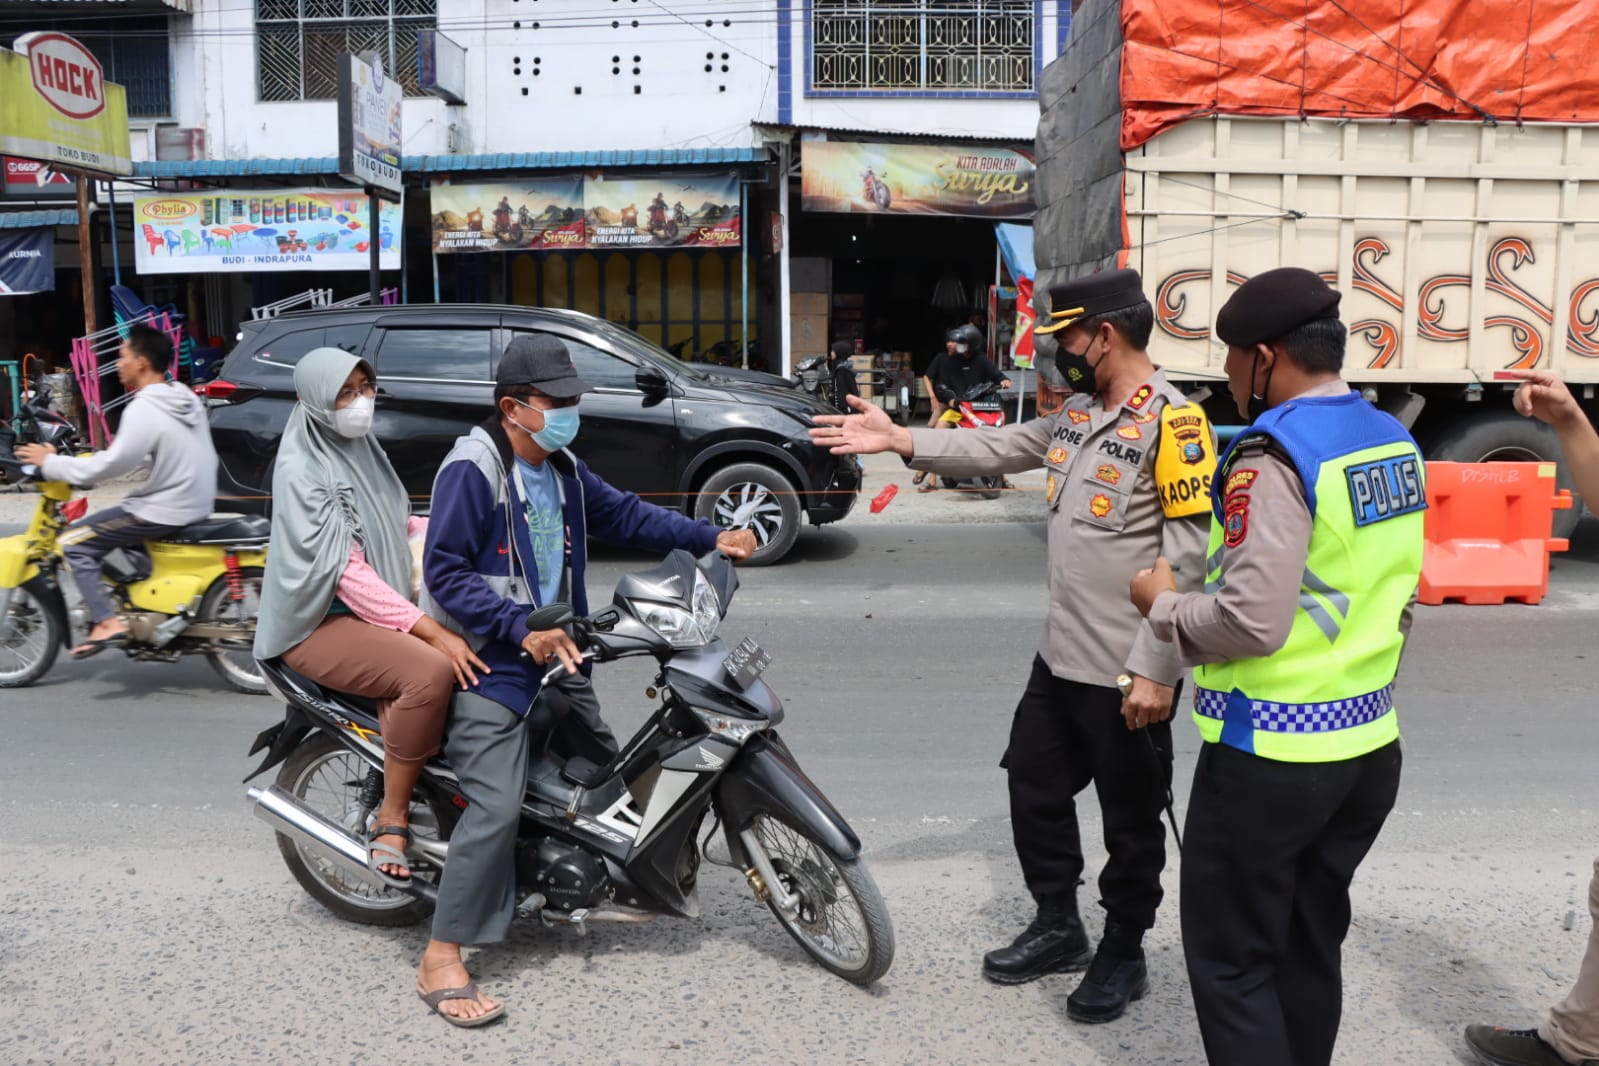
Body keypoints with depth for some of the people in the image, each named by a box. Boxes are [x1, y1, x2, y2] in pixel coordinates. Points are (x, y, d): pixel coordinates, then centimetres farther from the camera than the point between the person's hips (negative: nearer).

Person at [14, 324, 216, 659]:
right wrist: (92, 458, 16)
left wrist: (51, 462, -7)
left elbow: (111, 465, -19)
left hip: (166, 512, -9)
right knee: (113, 524, 31)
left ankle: (106, 622, -6)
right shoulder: (184, 398, 8)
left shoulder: (145, 409, -19)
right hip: (192, 503, 9)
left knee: (75, 542, 0)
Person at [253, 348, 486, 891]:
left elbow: (401, 526, 21)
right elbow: (345, 572, -22)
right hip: (322, 621, -8)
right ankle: (391, 819, -16)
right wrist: (431, 632, -30)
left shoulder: (364, 449, 11)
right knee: (432, 671, -32)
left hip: (380, 609, 8)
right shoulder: (303, 468, -14)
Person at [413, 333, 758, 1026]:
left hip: (553, 656, 9)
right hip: (489, 661, -9)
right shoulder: (472, 468, -15)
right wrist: (520, 626, -27)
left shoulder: (563, 470, 12)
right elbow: (444, 571, -19)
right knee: (496, 807, -19)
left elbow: (624, 515, 17)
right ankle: (441, 960, -9)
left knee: (605, 772, 16)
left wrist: (710, 539, 8)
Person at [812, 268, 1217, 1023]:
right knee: (1035, 790, 20)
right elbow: (999, 450, 12)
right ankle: (1058, 927, 39)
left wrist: (1157, 670, -23)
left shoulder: (1171, 422, -18)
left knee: (1129, 821, 10)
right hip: (1060, 657, 9)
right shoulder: (1078, 412, 10)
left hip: (1128, 673, -9)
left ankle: (1123, 954, 30)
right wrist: (898, 439, 3)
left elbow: (1188, 559, -21)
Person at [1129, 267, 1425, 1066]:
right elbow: (1394, 600, 15)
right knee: (1310, 948, 21)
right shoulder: (1395, 443, 7)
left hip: (1270, 756, -8)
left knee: (1231, 960, 5)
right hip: (1367, 746, 9)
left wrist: (1162, 605, -9)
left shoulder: (1275, 453, -20)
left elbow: (1250, 623, -25)